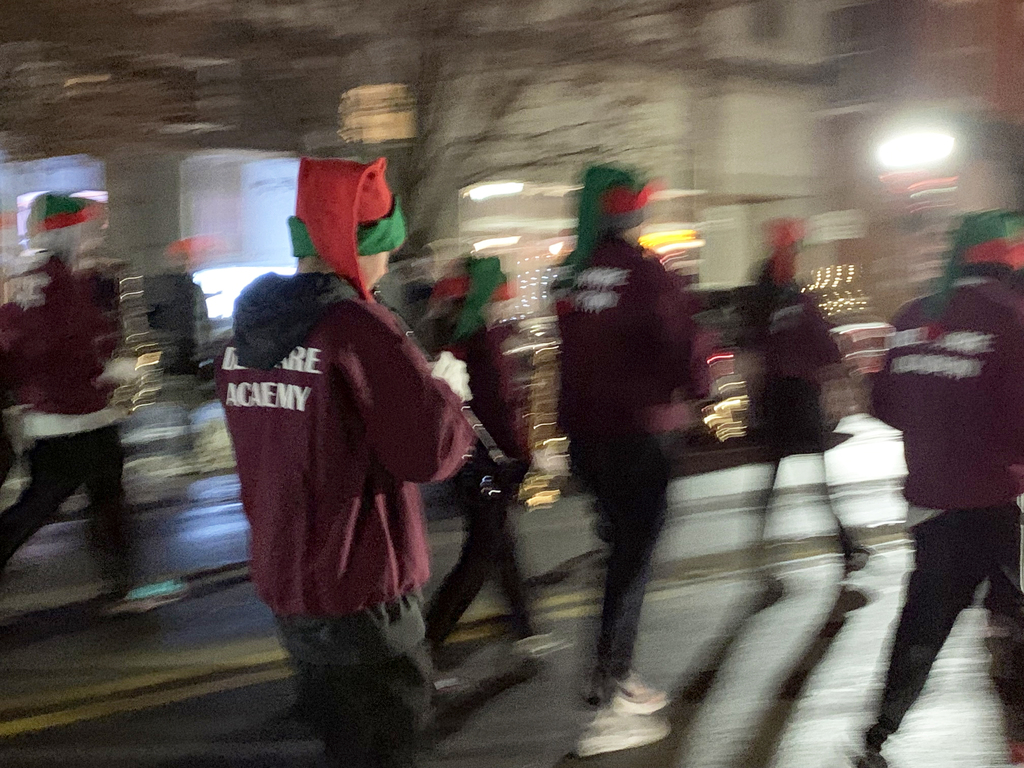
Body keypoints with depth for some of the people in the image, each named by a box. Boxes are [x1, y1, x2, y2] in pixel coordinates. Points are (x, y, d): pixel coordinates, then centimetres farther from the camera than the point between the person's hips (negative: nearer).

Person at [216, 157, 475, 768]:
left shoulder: (246, 332, 5)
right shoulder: (358, 327, -21)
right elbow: (434, 448, -24)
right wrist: (445, 394, -6)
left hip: (284, 581, 8)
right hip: (362, 595, -7)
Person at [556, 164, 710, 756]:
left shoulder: (573, 275, 6)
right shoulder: (644, 271, -13)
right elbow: (682, 342, -14)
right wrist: (697, 391, 5)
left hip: (583, 429, 7)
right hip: (637, 431, -7)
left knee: (626, 542, 21)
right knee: (635, 555, 0)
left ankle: (619, 677, 28)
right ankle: (612, 705, -1)